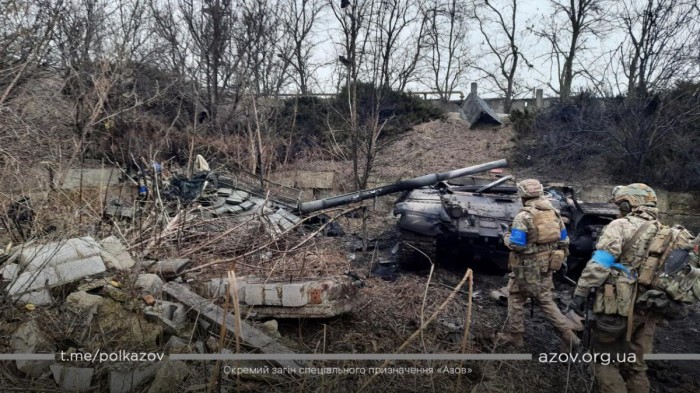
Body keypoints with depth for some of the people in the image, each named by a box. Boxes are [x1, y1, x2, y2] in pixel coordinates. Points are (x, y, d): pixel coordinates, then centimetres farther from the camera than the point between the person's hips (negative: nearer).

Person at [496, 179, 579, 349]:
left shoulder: (523, 216, -17)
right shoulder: (554, 213, 4)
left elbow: (516, 245, -21)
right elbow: (564, 241, 9)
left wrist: (506, 237, -1)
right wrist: (559, 258, 22)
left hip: (527, 266, -6)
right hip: (546, 266, 6)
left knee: (516, 298, 11)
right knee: (545, 300, 19)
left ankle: (514, 335, 20)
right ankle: (568, 333, 15)